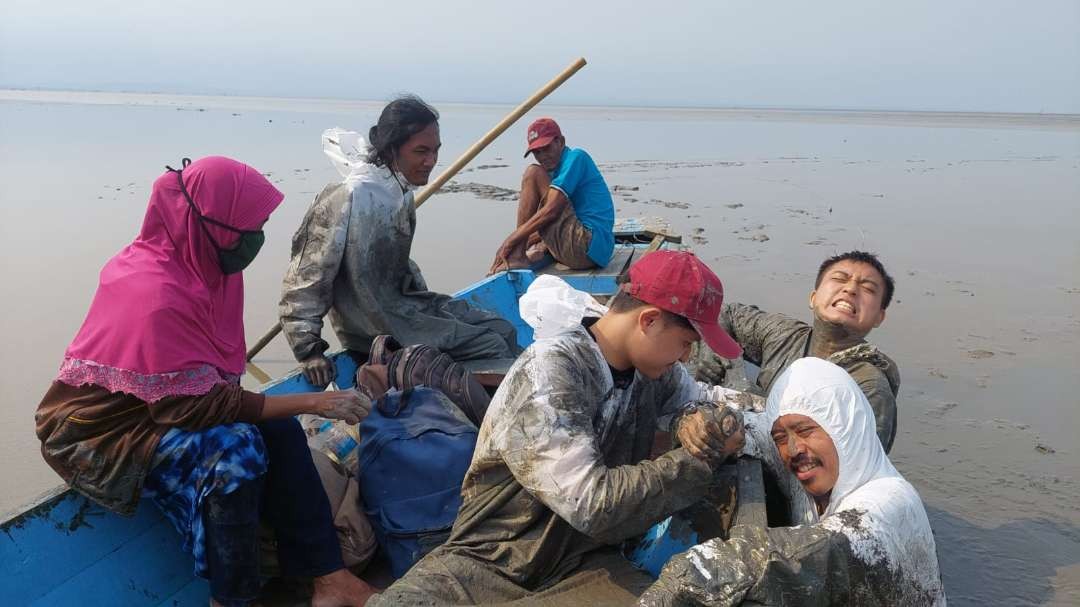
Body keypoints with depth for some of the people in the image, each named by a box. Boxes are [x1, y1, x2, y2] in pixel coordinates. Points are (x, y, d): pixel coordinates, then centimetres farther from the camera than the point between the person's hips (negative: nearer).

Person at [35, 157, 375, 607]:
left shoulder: (190, 264, -4)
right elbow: (195, 404, -29)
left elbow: (207, 378, 1)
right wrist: (313, 403, -28)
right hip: (103, 434, -8)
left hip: (156, 404, 8)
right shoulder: (156, 298, -31)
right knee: (236, 447, -29)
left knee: (278, 430, -12)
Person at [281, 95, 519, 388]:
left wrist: (429, 303, 13)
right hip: (375, 327, -9)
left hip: (403, 301, 9)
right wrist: (309, 350, -20)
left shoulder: (400, 192, 3)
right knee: (491, 348, -13)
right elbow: (306, 277, -21)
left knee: (503, 331, 5)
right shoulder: (354, 197, -24)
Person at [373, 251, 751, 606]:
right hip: (492, 560, -6)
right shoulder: (549, 371, -20)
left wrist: (694, 420, -4)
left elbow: (702, 397, 22)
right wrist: (702, 457, -16)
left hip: (585, 564, 6)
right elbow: (593, 505, -27)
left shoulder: (652, 367, 1)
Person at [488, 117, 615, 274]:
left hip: (587, 247, -11)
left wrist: (511, 241, -14)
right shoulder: (557, 172, 23)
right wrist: (524, 242, 10)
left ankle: (517, 257, -13)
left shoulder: (576, 156, -5)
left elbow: (551, 211, -17)